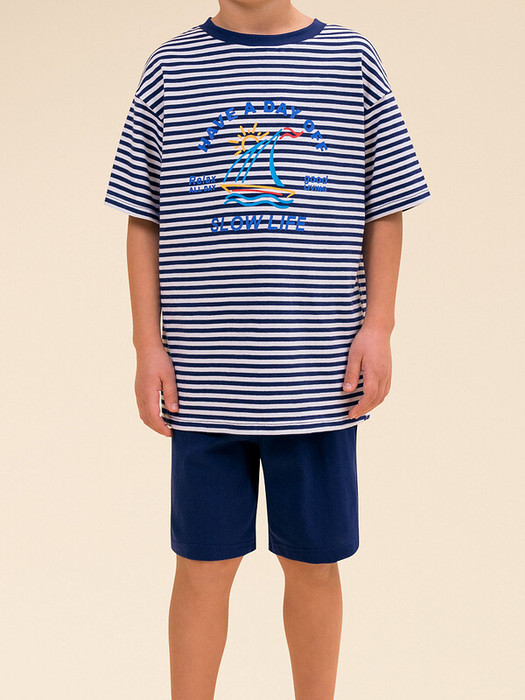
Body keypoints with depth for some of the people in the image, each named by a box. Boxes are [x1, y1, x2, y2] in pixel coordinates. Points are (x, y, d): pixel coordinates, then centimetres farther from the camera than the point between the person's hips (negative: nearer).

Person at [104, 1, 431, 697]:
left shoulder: (352, 59, 7)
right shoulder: (171, 67, 7)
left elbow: (386, 208, 7)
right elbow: (144, 221, 7)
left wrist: (377, 327, -1)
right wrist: (147, 343, 1)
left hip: (319, 376, 0)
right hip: (202, 377, 0)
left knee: (314, 562, 11)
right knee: (203, 565, 8)